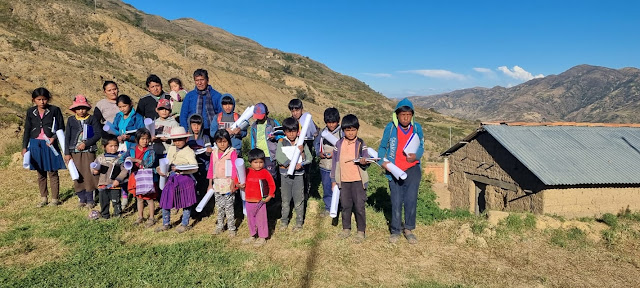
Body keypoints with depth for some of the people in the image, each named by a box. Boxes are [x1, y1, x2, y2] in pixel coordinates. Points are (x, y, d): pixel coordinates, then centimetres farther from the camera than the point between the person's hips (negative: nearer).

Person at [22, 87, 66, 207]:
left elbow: (61, 127, -1)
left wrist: (54, 138, -17)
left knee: (52, 172, 1)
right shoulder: (30, 112, 5)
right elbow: (27, 130, 10)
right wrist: (24, 147, 8)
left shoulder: (54, 110, -5)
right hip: (35, 144, 3)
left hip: (50, 144, -3)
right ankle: (43, 198, 21)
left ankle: (54, 199, 10)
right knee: (41, 173, 12)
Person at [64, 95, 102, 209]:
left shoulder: (92, 119, 1)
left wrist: (86, 144, -14)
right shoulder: (71, 120, 9)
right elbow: (67, 137, 8)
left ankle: (90, 200, 7)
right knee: (77, 176, 4)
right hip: (74, 151, 3)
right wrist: (67, 153, 3)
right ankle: (82, 199, 15)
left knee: (89, 175, -4)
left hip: (89, 151, -2)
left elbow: (98, 134, -5)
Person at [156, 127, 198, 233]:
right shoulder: (171, 149, 10)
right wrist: (160, 168, 1)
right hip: (172, 179, 6)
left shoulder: (189, 152, -11)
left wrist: (180, 169, -29)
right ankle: (166, 224, 29)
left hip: (185, 179, -6)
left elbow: (195, 168, -20)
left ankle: (185, 224, 24)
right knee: (165, 201, 10)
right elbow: (167, 162, 21)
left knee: (186, 203, 6)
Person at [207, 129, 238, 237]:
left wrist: (233, 183, -15)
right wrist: (210, 184, 11)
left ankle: (231, 228, 8)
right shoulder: (214, 153, 7)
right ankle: (220, 226, 28)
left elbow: (234, 168, -11)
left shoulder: (232, 152, -8)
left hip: (228, 184, -5)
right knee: (219, 207, 15)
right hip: (217, 184, 5)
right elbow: (211, 169, 11)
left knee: (229, 207, -1)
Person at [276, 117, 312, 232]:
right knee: (285, 200, 12)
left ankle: (299, 221, 22)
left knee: (299, 200, 7)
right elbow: (279, 158, -17)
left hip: (298, 175, 0)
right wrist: (293, 164, -22)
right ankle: (284, 221, 28)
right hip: (285, 176, 0)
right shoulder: (281, 142, -4)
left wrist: (301, 151, -23)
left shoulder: (302, 143, -2)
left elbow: (309, 159, -7)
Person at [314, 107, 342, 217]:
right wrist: (319, 153, -1)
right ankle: (328, 208, 30)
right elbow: (316, 143, 16)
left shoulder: (342, 133, -10)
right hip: (324, 165, 4)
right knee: (326, 188, 15)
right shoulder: (323, 132, 4)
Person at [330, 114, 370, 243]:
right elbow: (335, 162, 8)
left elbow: (366, 159, -3)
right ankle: (346, 228, 29)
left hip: (358, 180, -2)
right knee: (346, 206, 13)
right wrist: (333, 180, 8)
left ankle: (361, 231, 16)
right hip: (343, 180, 3)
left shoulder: (360, 143, -2)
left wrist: (364, 162, -28)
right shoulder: (339, 144, 4)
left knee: (359, 206, 2)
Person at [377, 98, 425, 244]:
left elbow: (421, 147, 7)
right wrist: (382, 161, -10)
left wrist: (416, 156, -14)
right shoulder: (390, 127, -5)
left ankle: (409, 229, 19)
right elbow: (382, 146, 5)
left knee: (411, 200, 0)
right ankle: (395, 230, 21)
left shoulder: (417, 128, 0)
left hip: (412, 170, 1)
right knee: (396, 202, 4)